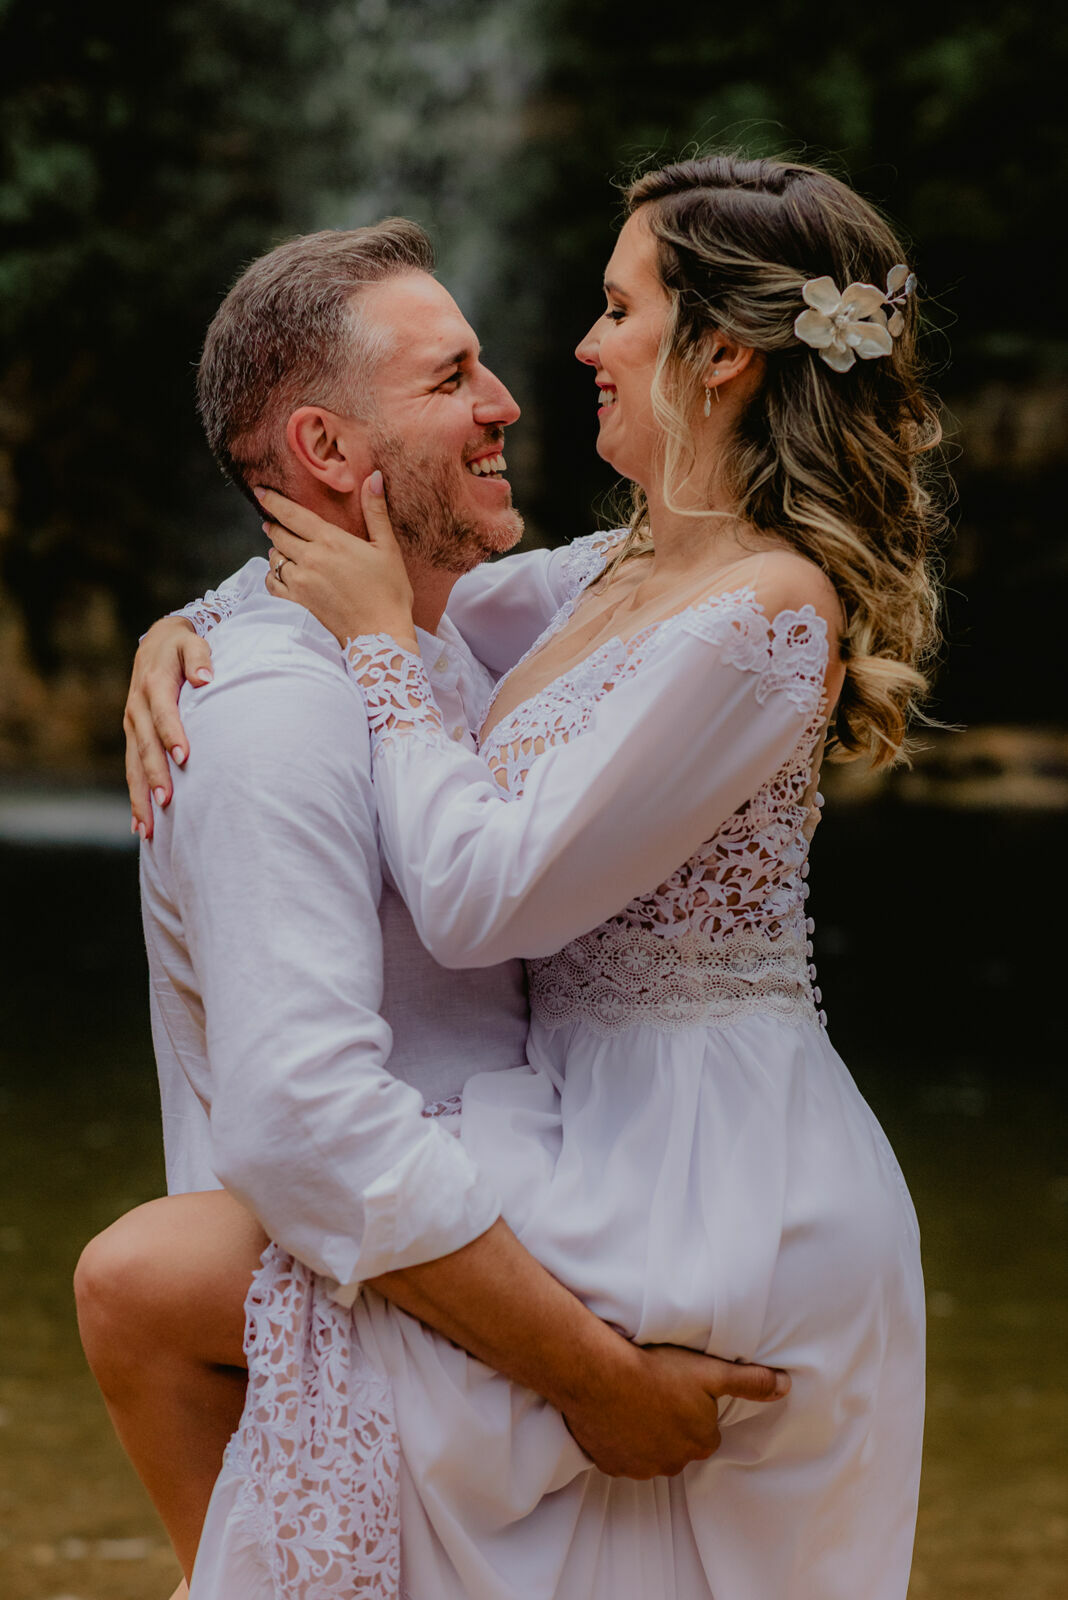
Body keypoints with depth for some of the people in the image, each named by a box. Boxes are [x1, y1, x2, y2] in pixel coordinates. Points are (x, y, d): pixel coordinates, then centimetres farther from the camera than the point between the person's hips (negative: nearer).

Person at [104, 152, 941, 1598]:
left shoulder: (762, 612, -18)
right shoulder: (627, 571, 10)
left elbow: (481, 899, -21)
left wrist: (379, 639, -10)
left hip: (708, 1191, -10)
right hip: (617, 1125, 10)